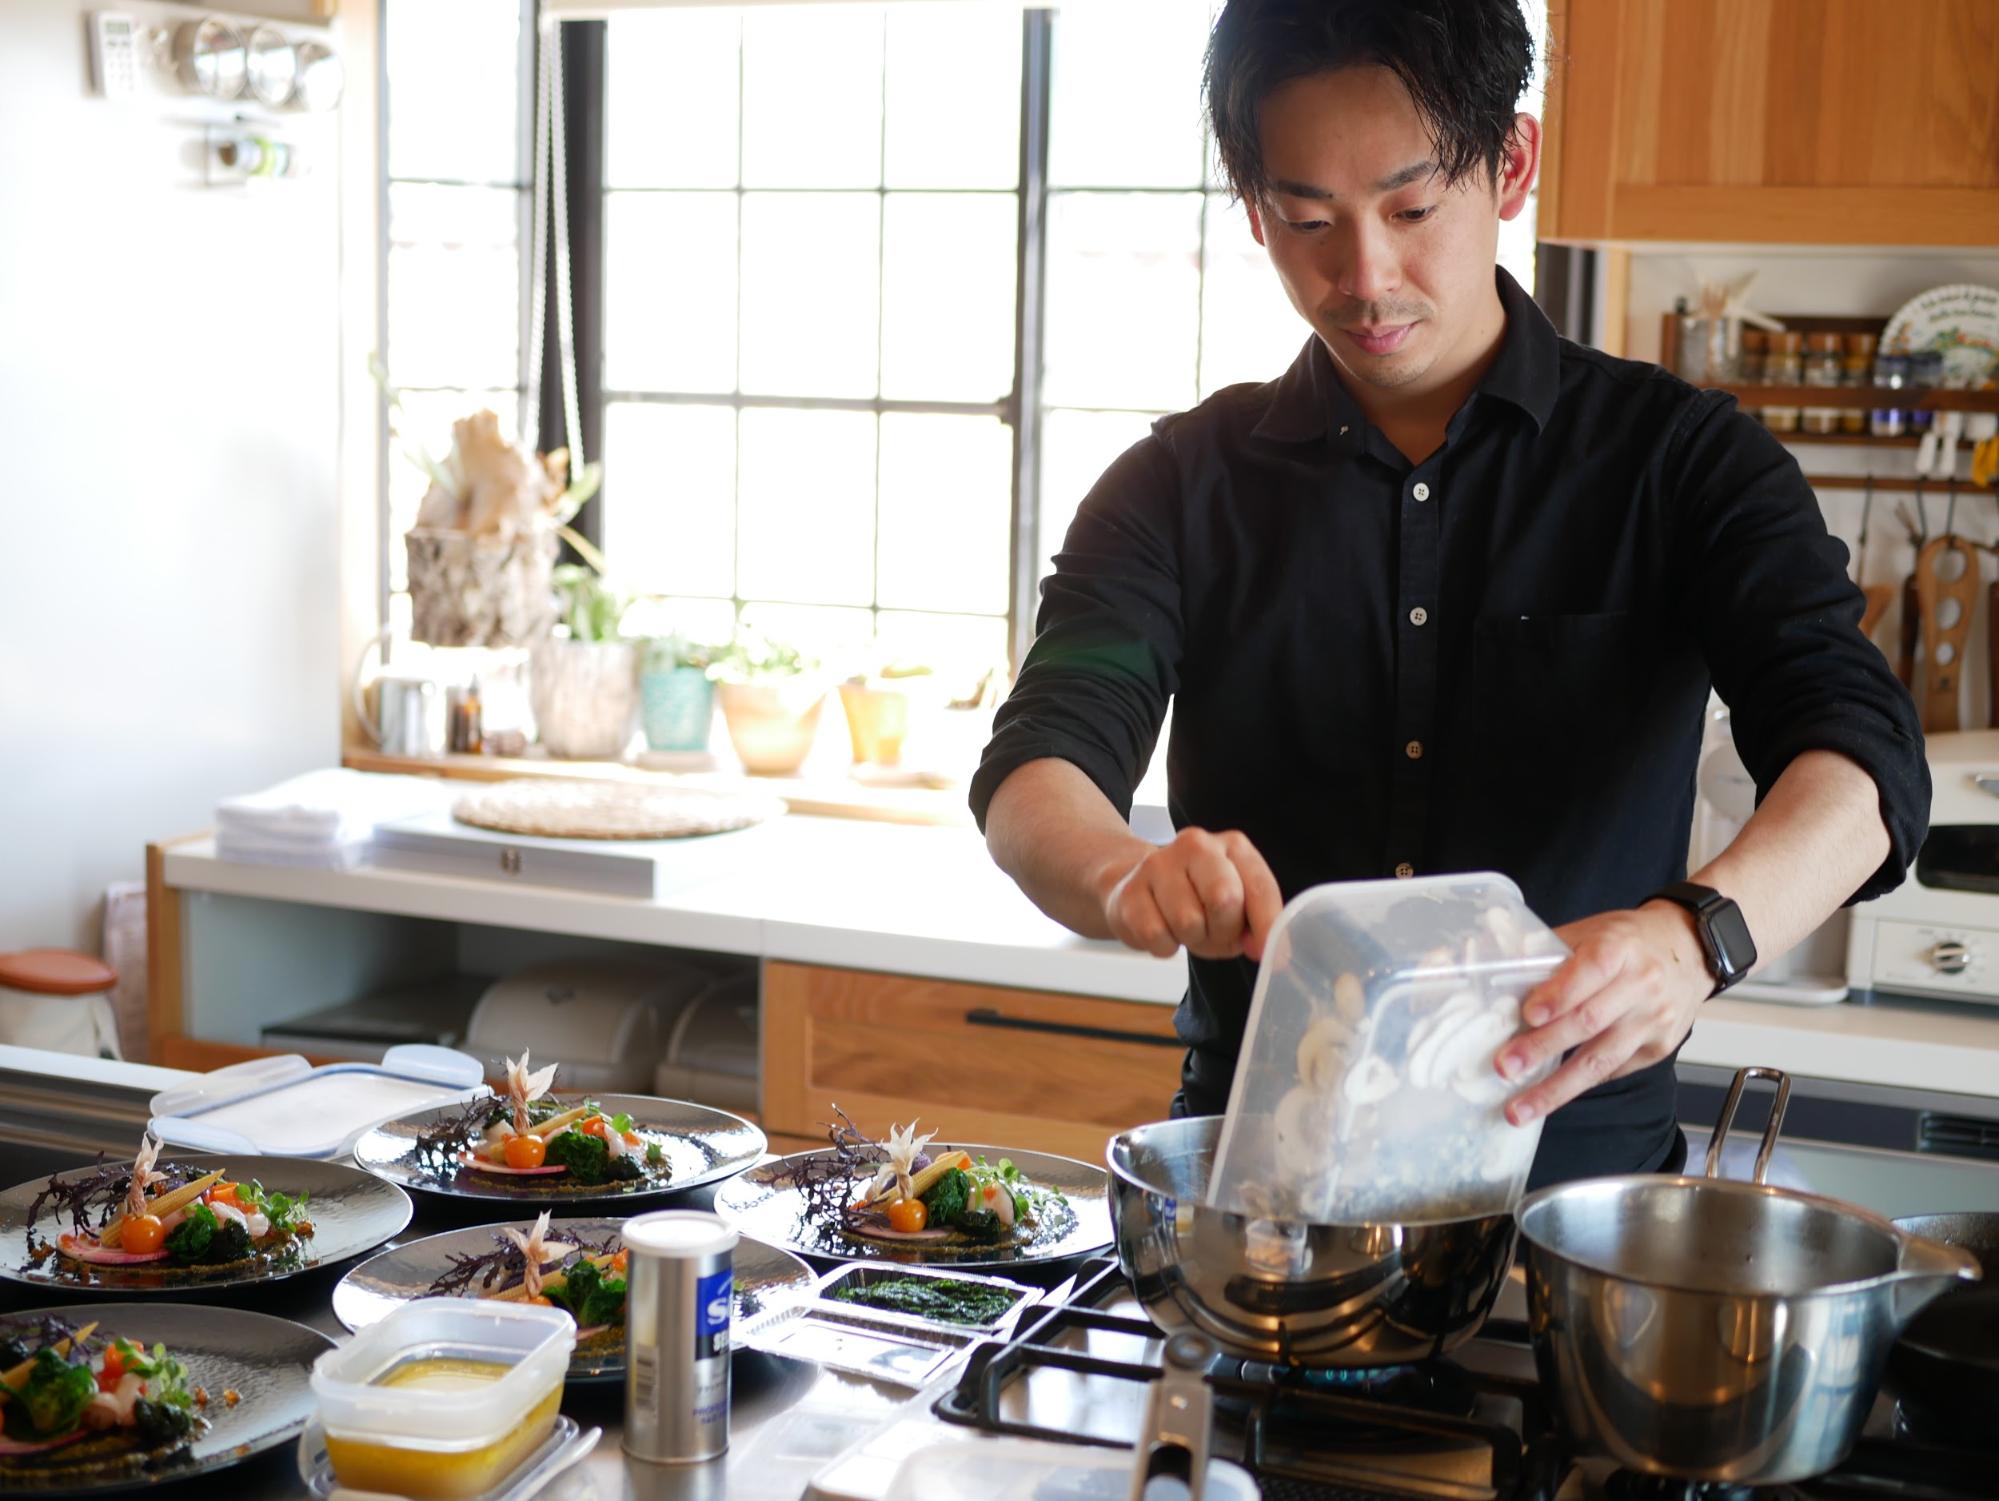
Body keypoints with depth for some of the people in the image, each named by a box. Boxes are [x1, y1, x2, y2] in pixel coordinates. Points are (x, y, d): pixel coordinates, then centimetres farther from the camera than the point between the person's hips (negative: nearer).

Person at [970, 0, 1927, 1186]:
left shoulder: (1682, 461, 4)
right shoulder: (1181, 487, 8)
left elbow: (1863, 753, -11)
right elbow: (1035, 771, -4)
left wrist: (1698, 935, -32)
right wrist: (1130, 879, -28)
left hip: (1574, 1175, 0)